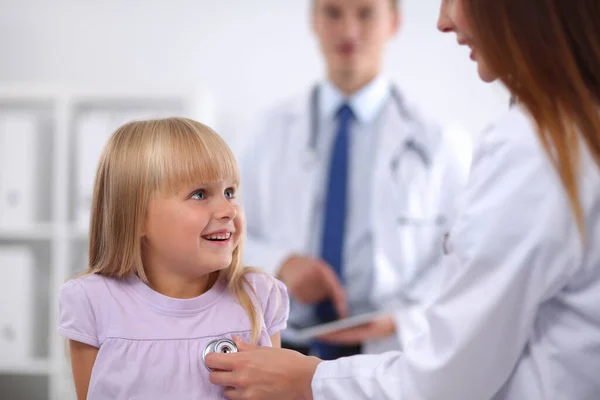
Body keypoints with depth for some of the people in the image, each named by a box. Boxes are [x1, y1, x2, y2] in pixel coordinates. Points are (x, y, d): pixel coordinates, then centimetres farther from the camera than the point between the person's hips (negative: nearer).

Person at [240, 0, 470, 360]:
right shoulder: (273, 131, 8)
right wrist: (280, 264, -12)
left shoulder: (433, 138, 2)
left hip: (387, 351, -1)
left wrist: (402, 315, -14)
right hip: (286, 346, 2)